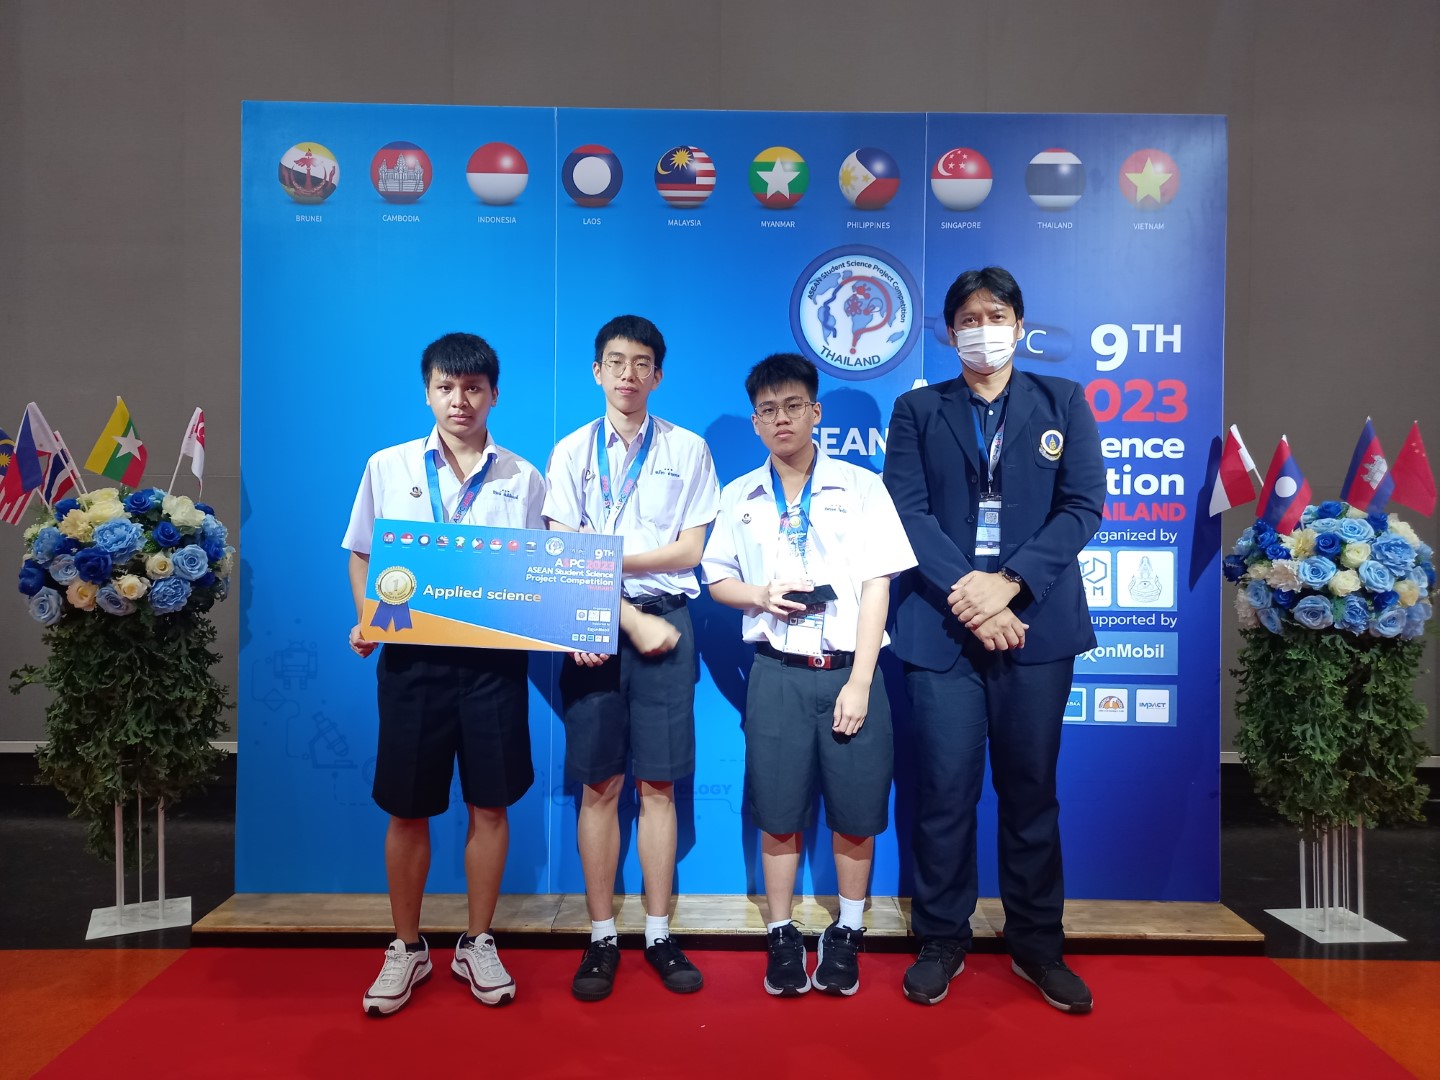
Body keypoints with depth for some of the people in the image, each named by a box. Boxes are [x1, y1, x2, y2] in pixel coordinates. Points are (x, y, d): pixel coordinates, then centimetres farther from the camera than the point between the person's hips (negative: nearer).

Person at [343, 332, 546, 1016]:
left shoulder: (524, 479, 6)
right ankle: (406, 949, 27)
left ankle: (477, 945, 25)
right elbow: (361, 557, 10)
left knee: (489, 805, 7)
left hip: (494, 659, 0)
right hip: (413, 657, 0)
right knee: (407, 809, 8)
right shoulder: (388, 468, 6)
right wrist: (366, 621, -6)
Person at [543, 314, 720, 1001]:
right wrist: (632, 620, -10)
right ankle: (601, 938, 14)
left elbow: (689, 551, 2)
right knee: (598, 785, 3)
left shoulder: (687, 449, 8)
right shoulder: (571, 452, 8)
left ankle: (659, 935, 14)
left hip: (665, 619, 0)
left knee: (658, 783, 3)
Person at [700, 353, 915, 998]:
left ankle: (846, 933, 26)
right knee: (778, 813, 6)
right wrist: (760, 597, -9)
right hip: (777, 673, 1)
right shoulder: (739, 497, 9)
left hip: (847, 670, -1)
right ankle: (781, 936, 23)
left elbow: (876, 587, -2)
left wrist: (859, 682, -8)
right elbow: (717, 580, 14)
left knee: (855, 812, 5)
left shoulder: (861, 487, 1)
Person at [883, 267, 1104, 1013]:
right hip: (942, 625, -1)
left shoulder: (1062, 402, 11)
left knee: (1031, 788, 9)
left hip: (1036, 622, 1)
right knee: (945, 789, 2)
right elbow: (907, 510, -2)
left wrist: (1009, 584, -12)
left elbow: (1083, 505, 0)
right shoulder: (917, 410, 9)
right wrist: (964, 589, -15)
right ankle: (941, 941, 18)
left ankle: (1037, 943, 25)